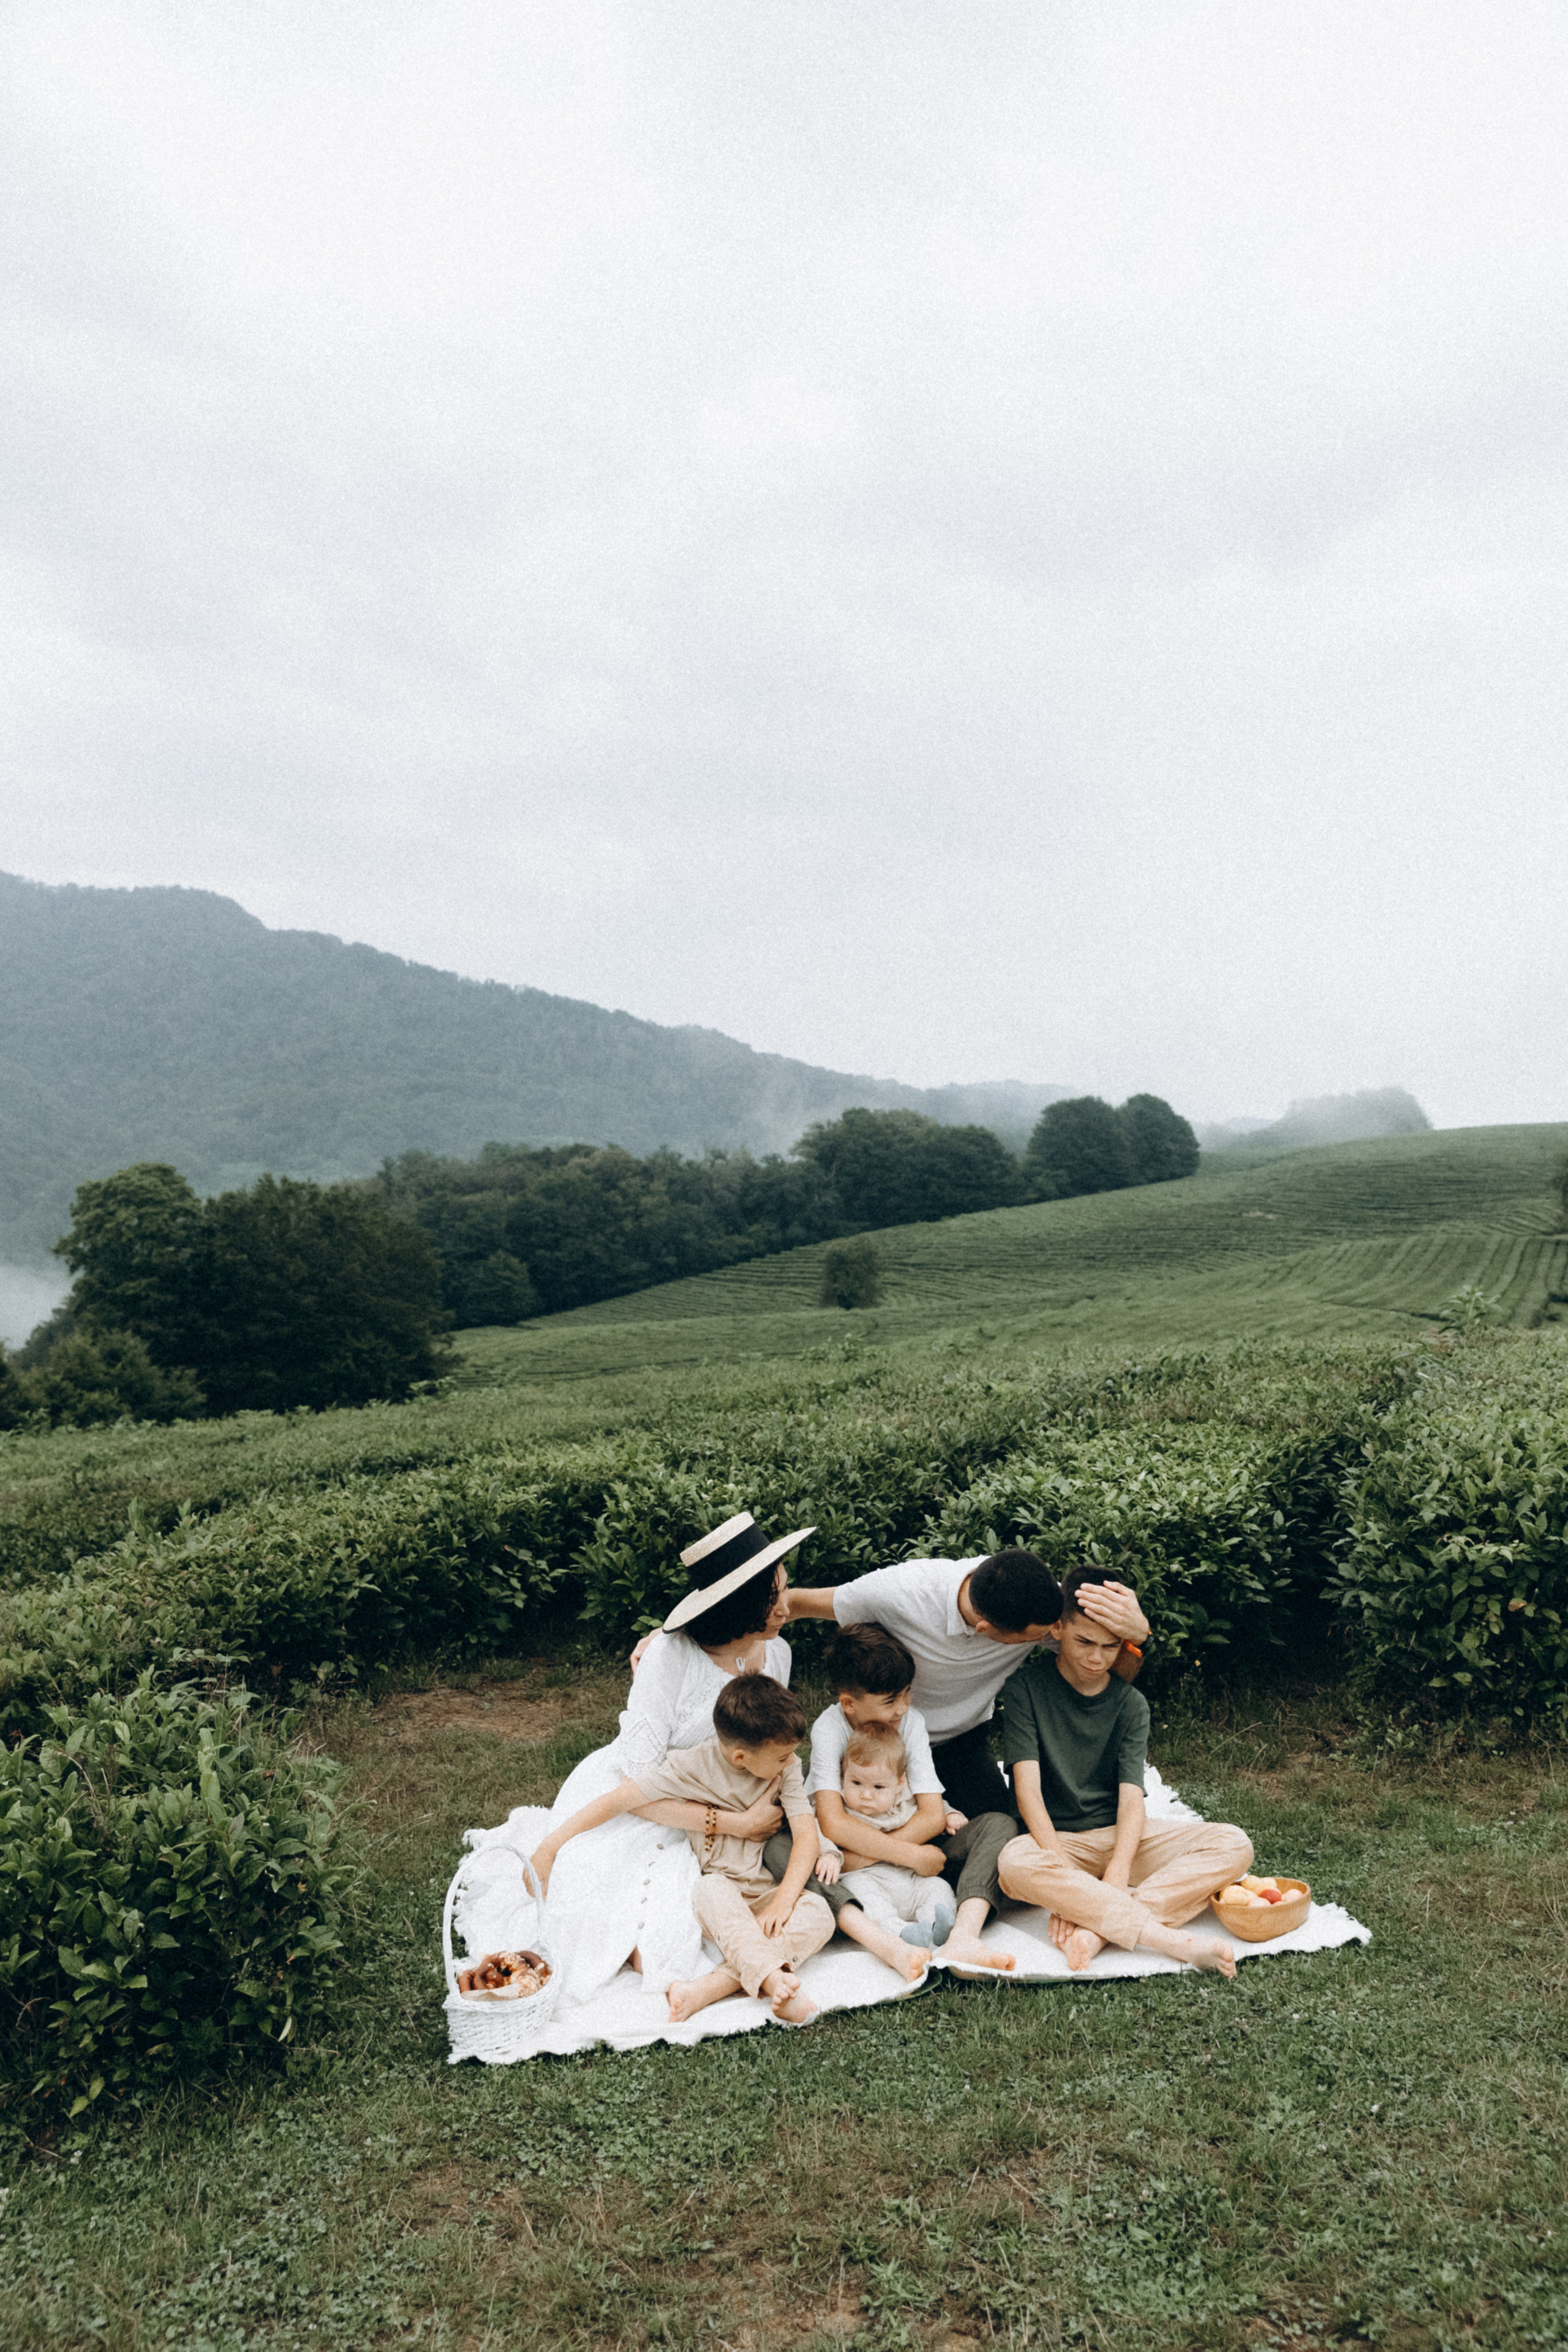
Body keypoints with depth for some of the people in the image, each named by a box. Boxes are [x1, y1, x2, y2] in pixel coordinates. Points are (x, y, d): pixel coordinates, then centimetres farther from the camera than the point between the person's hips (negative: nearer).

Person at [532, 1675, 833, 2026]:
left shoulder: (787, 1768, -5)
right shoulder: (694, 1766, -16)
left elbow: (807, 1835, -10)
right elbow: (616, 1801, -18)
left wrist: (783, 1901, -25)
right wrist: (549, 1850, -19)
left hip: (756, 1894, 3)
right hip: (701, 1889, -3)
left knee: (819, 1916, -28)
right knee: (714, 1888, -39)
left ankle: (709, 1988, -41)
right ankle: (776, 1981, -51)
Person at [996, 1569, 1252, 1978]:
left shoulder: (1131, 1704, 2)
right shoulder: (1029, 1687, -6)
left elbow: (1131, 1798, -9)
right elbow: (1028, 1786, -15)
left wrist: (1116, 1876, -28)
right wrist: (1063, 1870, -29)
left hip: (1120, 1837, 4)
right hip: (1053, 1839, -4)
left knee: (1234, 1844, -18)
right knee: (1015, 1864, -39)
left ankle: (1096, 1927, -33)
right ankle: (1174, 1941, -37)